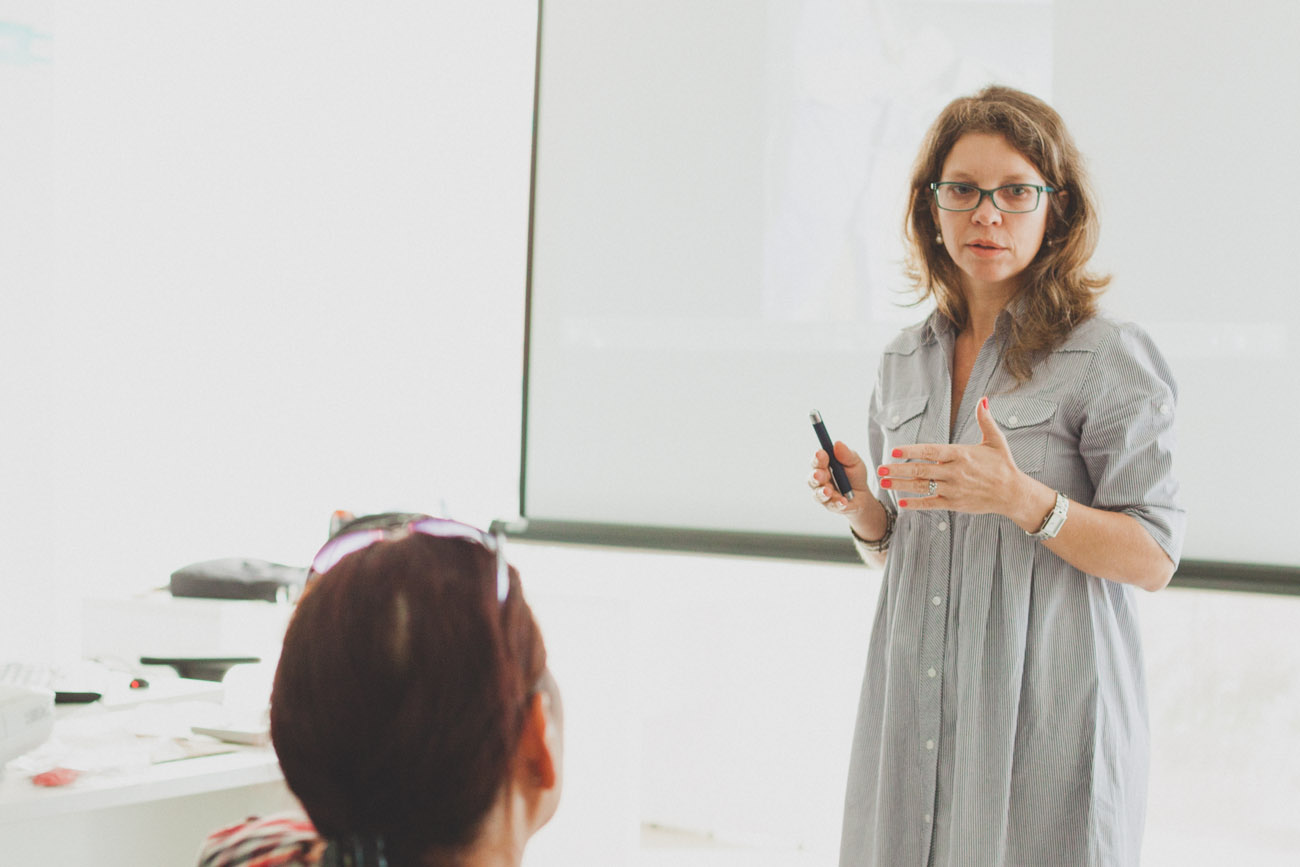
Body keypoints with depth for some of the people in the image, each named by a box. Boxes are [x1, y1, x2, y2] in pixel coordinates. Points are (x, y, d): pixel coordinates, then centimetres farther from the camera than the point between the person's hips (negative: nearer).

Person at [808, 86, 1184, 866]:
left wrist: (1022, 499, -24)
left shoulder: (1109, 358, -7)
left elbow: (1154, 559, -11)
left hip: (1047, 713, -5)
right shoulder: (906, 361, 10)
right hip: (916, 709, 5)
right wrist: (862, 508, -4)